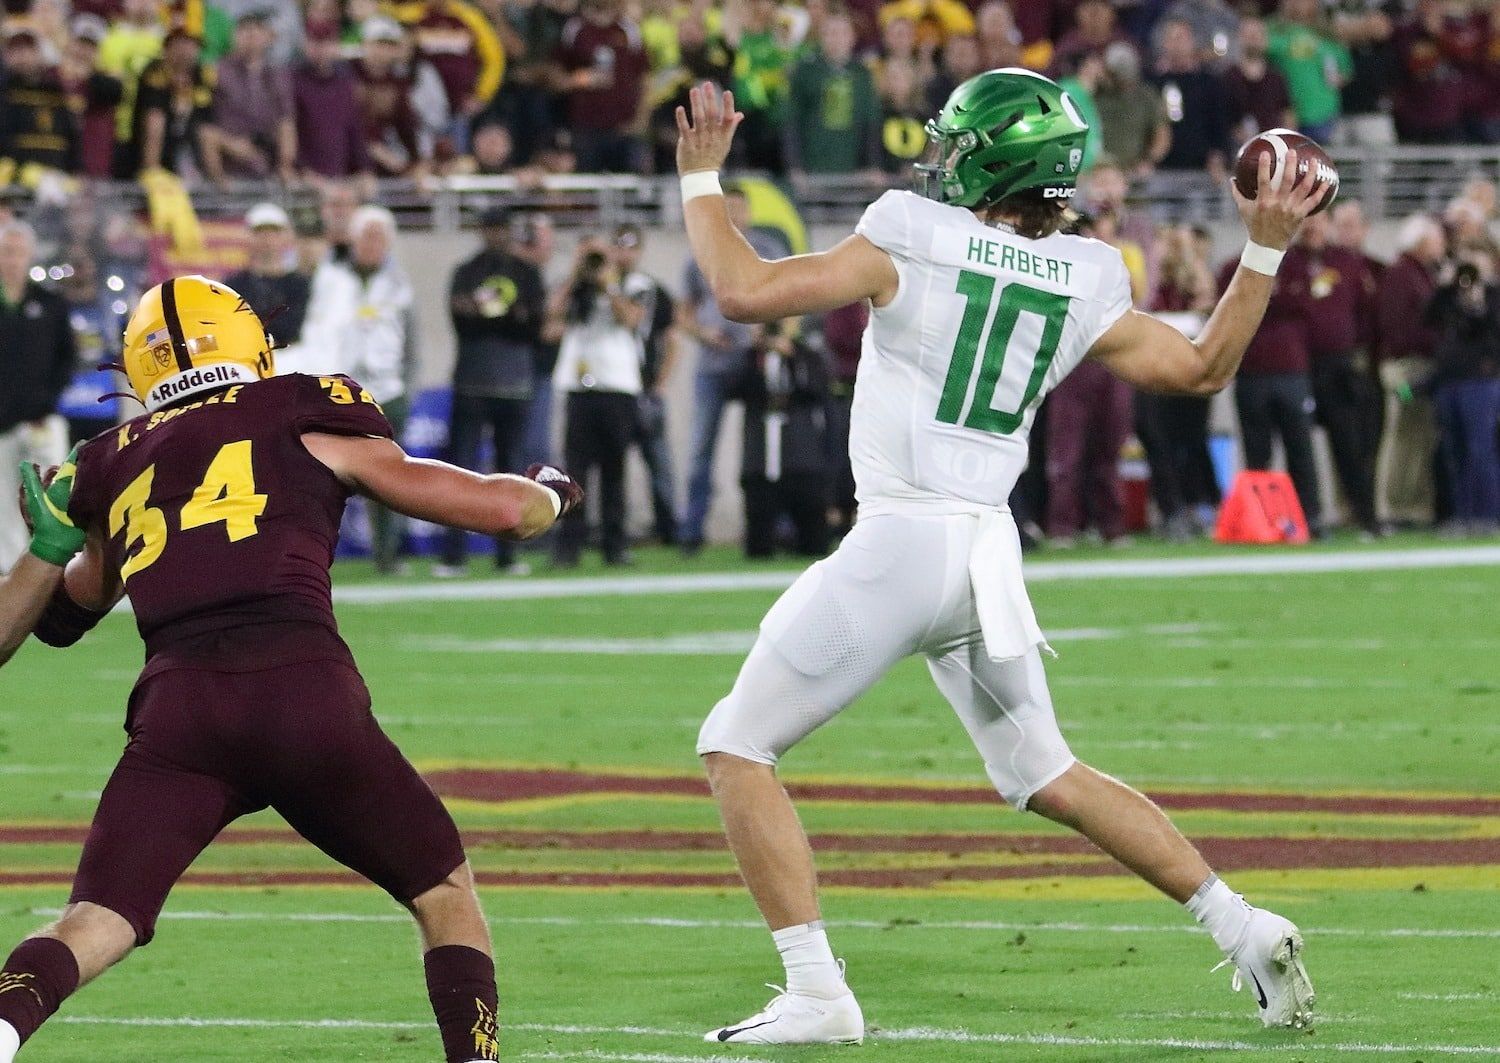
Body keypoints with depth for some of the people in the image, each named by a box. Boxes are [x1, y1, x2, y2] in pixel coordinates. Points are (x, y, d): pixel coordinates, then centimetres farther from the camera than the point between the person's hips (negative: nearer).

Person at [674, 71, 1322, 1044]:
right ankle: (1244, 929, 18)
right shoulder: (1079, 286, 5)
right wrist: (1266, 251, 19)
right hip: (991, 554, 6)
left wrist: (702, 180, 4)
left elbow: (745, 291, -11)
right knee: (1046, 775, 24)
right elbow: (1203, 369, 15)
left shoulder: (912, 245, -10)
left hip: (900, 545, -6)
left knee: (737, 748, 4)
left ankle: (817, 993, -6)